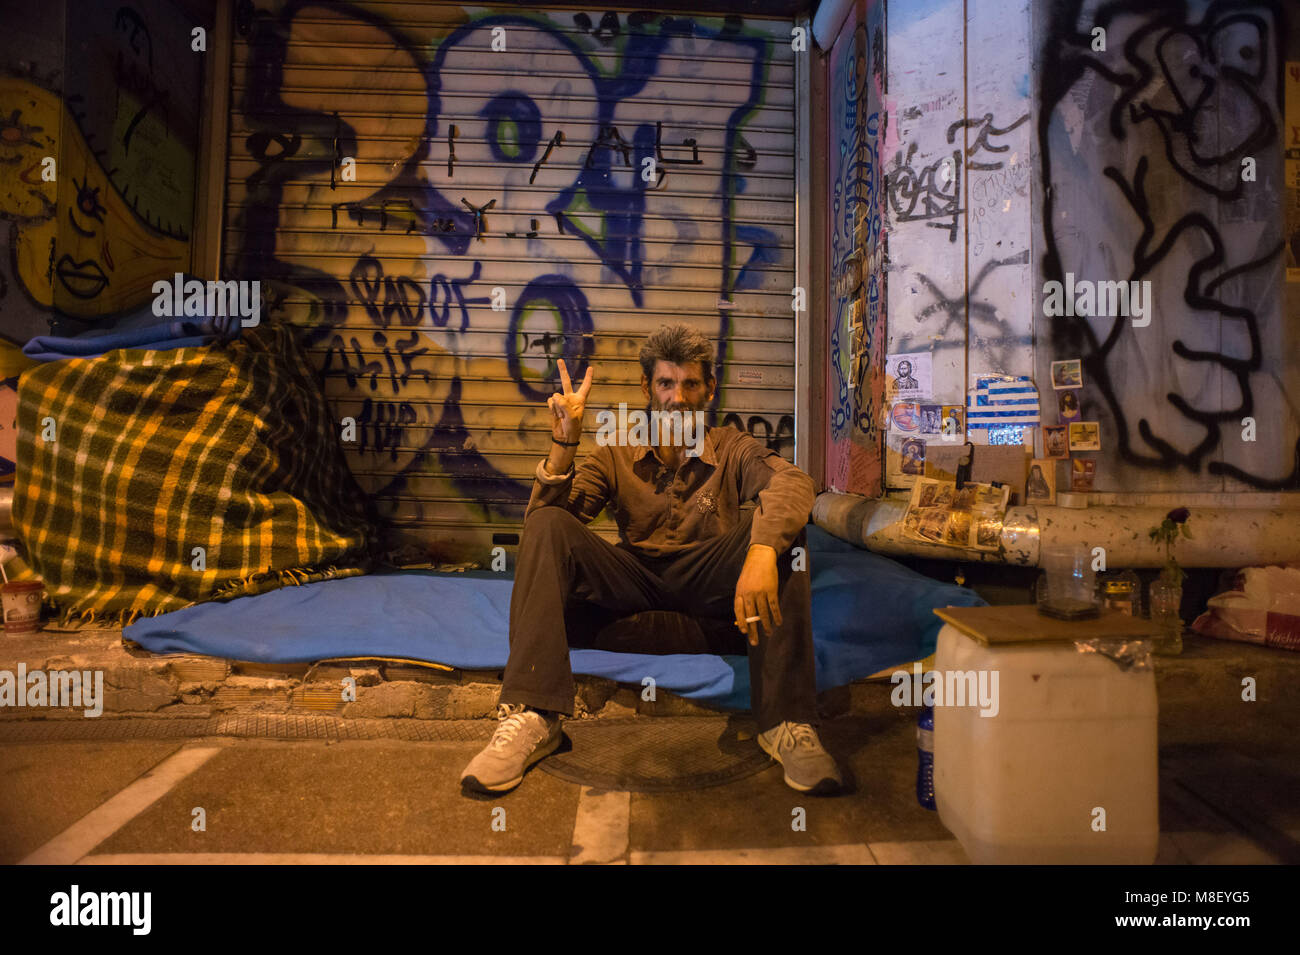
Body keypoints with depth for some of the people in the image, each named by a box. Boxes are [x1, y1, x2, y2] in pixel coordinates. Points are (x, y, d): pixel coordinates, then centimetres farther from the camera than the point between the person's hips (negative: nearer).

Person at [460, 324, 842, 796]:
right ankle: (532, 717, -30)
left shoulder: (731, 449, 4)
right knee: (548, 526, -21)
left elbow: (791, 481, -19)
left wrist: (762, 551, -40)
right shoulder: (617, 452, 9)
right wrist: (564, 442, -17)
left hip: (707, 580, -1)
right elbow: (547, 513, -2)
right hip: (632, 577, 1)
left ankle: (786, 721, -30)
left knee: (775, 525, -27)